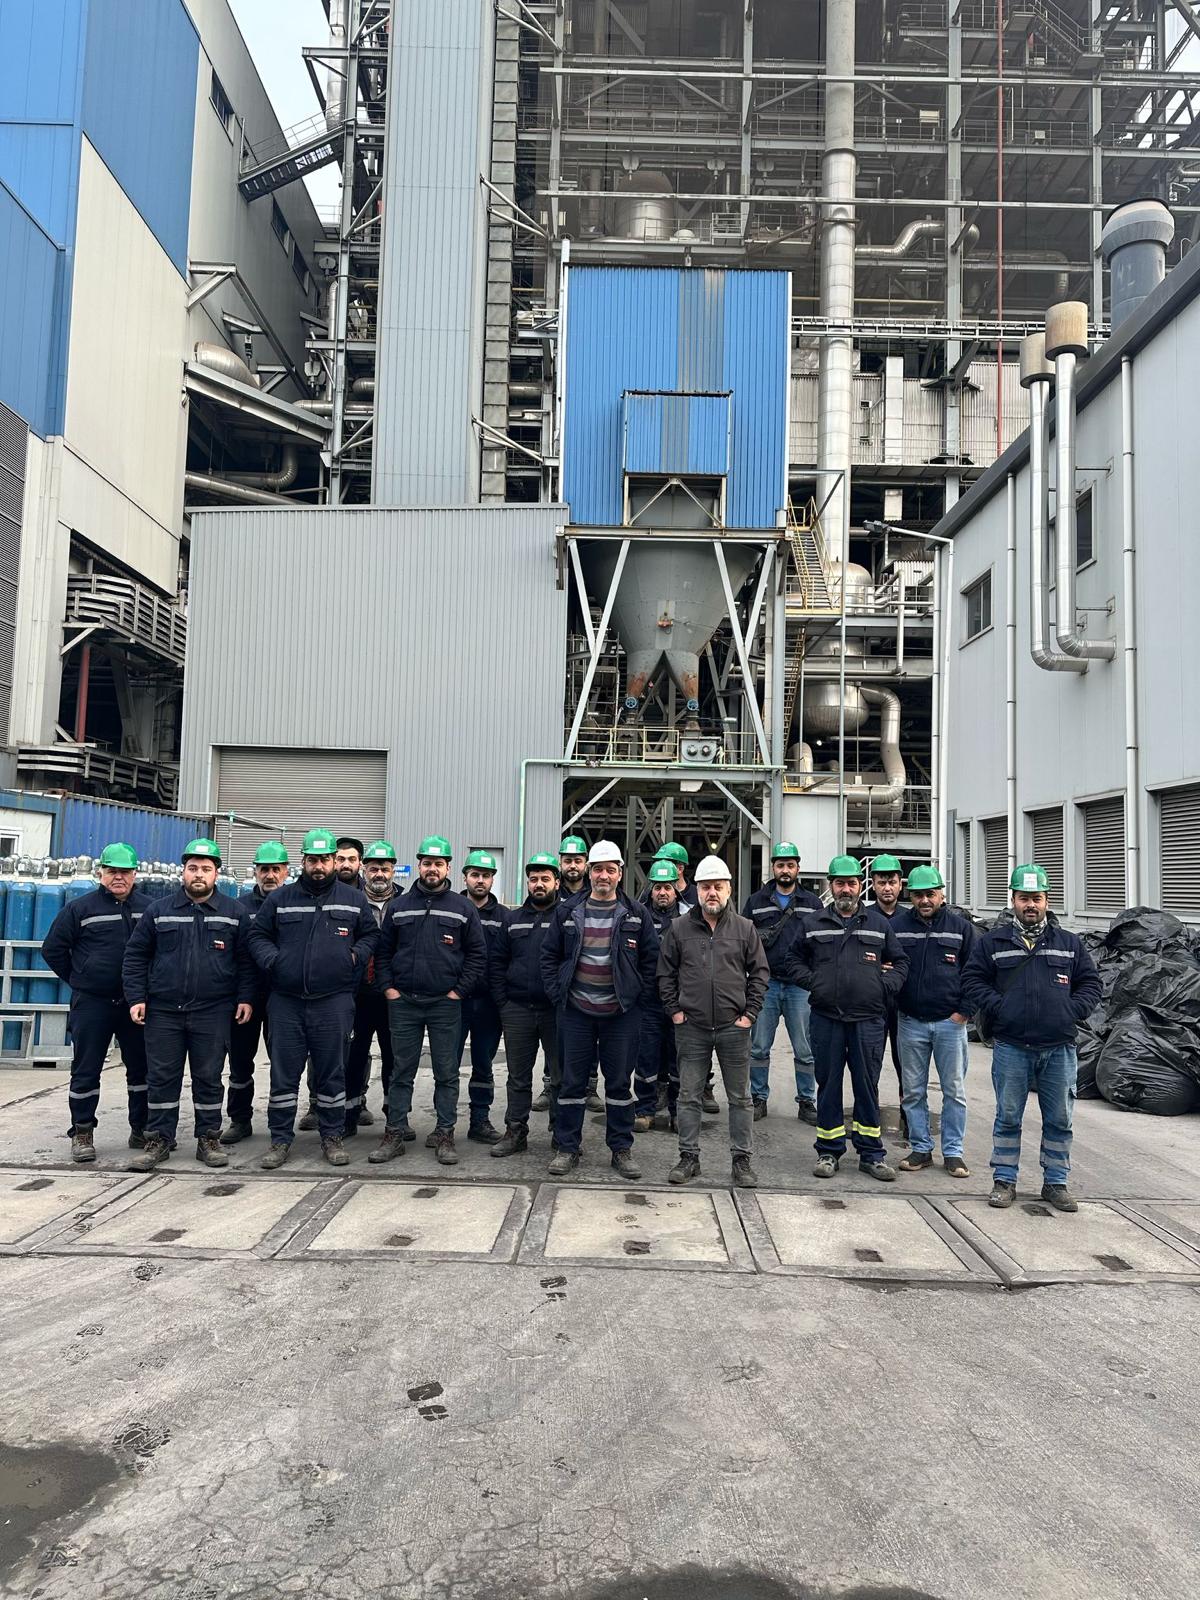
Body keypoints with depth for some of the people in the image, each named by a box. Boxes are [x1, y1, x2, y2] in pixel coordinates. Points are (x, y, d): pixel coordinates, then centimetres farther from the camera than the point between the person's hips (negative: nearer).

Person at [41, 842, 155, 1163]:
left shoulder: (151, 907, 2)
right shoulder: (80, 908, 0)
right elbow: (53, 948, 8)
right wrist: (77, 979, 7)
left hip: (136, 1003, 2)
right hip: (91, 1004, -1)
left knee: (141, 1067, 9)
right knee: (85, 1070, 4)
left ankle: (141, 1129, 21)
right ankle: (82, 1133, 17)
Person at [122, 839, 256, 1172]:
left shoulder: (235, 913, 4)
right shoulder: (159, 911, 6)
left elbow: (246, 959, 6)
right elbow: (135, 956, 9)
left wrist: (245, 998, -1)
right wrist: (136, 998, 1)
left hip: (213, 1012, -1)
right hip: (163, 1011, 1)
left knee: (209, 1078, 6)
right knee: (161, 1078, 6)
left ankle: (208, 1139, 17)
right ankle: (158, 1140, 17)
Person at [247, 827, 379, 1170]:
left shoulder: (354, 899, 7)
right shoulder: (280, 899, 8)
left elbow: (371, 934, 14)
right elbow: (257, 935, 12)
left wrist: (355, 955, -4)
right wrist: (271, 960, -5)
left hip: (334, 1002, -1)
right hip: (286, 1002, 1)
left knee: (332, 1073, 6)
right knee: (283, 1073, 6)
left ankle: (332, 1137, 19)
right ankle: (280, 1139, 18)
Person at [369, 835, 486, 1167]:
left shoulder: (463, 908, 2)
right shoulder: (399, 906, 7)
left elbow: (477, 954, 2)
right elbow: (383, 950, 11)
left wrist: (459, 990, -5)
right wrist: (388, 987, 1)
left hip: (445, 1004, -1)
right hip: (403, 1002, 1)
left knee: (446, 1073, 4)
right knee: (401, 1072, 7)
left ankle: (444, 1134, 14)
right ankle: (394, 1135, 14)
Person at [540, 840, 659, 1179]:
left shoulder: (636, 914, 1)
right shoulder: (568, 912, 4)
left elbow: (651, 958, 4)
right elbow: (550, 955, 9)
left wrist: (642, 997, -1)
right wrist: (557, 993, 1)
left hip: (621, 1013, -1)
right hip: (577, 1011, 1)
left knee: (619, 1081, 7)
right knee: (572, 1081, 6)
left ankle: (621, 1149, 18)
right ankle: (567, 1148, 17)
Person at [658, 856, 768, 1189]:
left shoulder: (745, 929, 3)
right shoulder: (678, 928, 3)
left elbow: (760, 972, 6)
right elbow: (665, 973, 7)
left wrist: (749, 1013, -1)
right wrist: (674, 1011, 0)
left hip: (734, 1027, 0)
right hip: (691, 1027, 0)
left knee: (740, 1098, 8)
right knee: (688, 1096, 7)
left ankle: (742, 1160, 19)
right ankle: (689, 1157, 19)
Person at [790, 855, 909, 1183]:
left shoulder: (879, 924, 9)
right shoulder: (813, 923, 7)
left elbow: (900, 962, 15)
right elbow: (796, 959, 15)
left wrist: (884, 986, -2)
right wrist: (812, 981, -2)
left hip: (868, 1019, 0)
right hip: (826, 1018, 0)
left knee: (867, 1085, 6)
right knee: (828, 1085, 7)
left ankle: (871, 1154, 16)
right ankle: (829, 1152, 18)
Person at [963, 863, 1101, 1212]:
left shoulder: (1070, 943, 10)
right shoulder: (992, 941, 5)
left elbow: (1090, 983, 12)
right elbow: (972, 980, 4)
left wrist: (1072, 1011, -4)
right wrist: (997, 1008, -9)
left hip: (1059, 1048, 2)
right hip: (1011, 1047, -2)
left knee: (1059, 1119, 9)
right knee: (1008, 1117, 6)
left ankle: (1055, 1182, 23)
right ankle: (1004, 1180, 16)